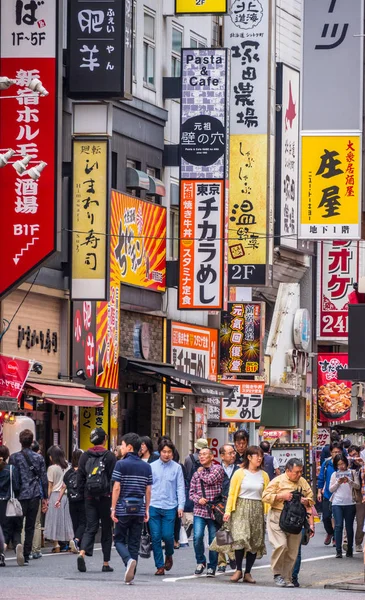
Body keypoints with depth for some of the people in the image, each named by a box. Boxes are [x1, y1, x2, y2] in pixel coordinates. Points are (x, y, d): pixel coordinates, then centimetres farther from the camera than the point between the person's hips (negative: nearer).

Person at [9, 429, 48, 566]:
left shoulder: (14, 457, -3)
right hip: (34, 496, 2)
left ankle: (18, 544, -29)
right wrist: (45, 497, 13)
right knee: (30, 527, 8)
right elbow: (44, 479, 6)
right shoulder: (39, 458, 5)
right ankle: (26, 556, 7)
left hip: (19, 495, -2)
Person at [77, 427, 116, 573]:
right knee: (107, 529, 7)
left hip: (89, 497, 3)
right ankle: (106, 563, 9)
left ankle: (82, 553, -22)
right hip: (106, 497, -3)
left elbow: (80, 478, 6)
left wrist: (83, 494, 14)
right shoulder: (109, 456, -6)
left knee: (90, 528, 4)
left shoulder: (85, 456, 5)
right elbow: (114, 478, -7)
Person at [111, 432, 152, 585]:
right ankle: (130, 577, 8)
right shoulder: (146, 467, 7)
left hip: (123, 508, -4)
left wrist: (113, 508, -5)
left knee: (119, 540, 7)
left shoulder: (121, 464, -7)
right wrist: (147, 509, 14)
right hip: (139, 509, 4)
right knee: (134, 542, 8)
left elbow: (116, 488, -9)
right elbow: (148, 490, 8)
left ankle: (129, 560, -21)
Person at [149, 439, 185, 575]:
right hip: (154, 506, 1)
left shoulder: (177, 467, 3)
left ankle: (169, 556, 27)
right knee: (156, 537, -1)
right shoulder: (152, 467, 5)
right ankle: (160, 566, 8)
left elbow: (180, 487, 3)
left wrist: (181, 506, -4)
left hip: (170, 507, -1)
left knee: (167, 535, -5)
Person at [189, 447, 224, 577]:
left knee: (213, 539, 1)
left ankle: (212, 567, 13)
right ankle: (200, 561, 6)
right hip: (199, 511, 2)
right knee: (198, 536, -15)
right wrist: (198, 499, -6)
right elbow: (191, 492, 15)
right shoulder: (196, 474, 15)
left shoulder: (218, 468, 3)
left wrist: (201, 472, 5)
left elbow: (210, 480, -14)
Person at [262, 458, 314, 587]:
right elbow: (265, 496, -5)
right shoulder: (278, 481, -1)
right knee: (281, 545, -19)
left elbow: (311, 498, 22)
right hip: (278, 517, -5)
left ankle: (287, 579, 12)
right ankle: (277, 574, -2)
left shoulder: (302, 482, 14)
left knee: (292, 550, 2)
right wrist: (281, 496, -16)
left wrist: (306, 501, -2)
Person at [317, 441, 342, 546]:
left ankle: (336, 537, 20)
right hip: (327, 495, 2)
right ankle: (330, 533, 30)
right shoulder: (326, 464, -2)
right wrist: (319, 492, 6)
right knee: (326, 517, 2)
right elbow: (321, 478, 7)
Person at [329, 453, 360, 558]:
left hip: (350, 503, 0)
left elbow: (357, 486, 1)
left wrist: (349, 481, -15)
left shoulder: (352, 472, 7)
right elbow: (331, 489, 7)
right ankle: (338, 551, -10)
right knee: (338, 526, -9)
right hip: (337, 503, 0)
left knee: (349, 526, 3)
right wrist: (338, 482, -10)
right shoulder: (335, 474, 11)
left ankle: (349, 550, 12)